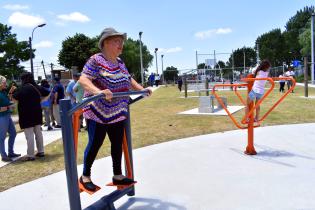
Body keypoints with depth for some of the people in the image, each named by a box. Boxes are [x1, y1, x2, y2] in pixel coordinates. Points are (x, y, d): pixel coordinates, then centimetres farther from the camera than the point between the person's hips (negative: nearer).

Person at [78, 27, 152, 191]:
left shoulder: (119, 62, 10)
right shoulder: (96, 60, -14)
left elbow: (128, 79, 23)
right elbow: (83, 80, -26)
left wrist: (141, 89, 12)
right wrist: (99, 91, -43)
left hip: (117, 113, 8)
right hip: (98, 112, -7)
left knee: (117, 144, 12)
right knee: (95, 144, 2)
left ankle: (117, 176, 28)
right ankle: (85, 176, 24)